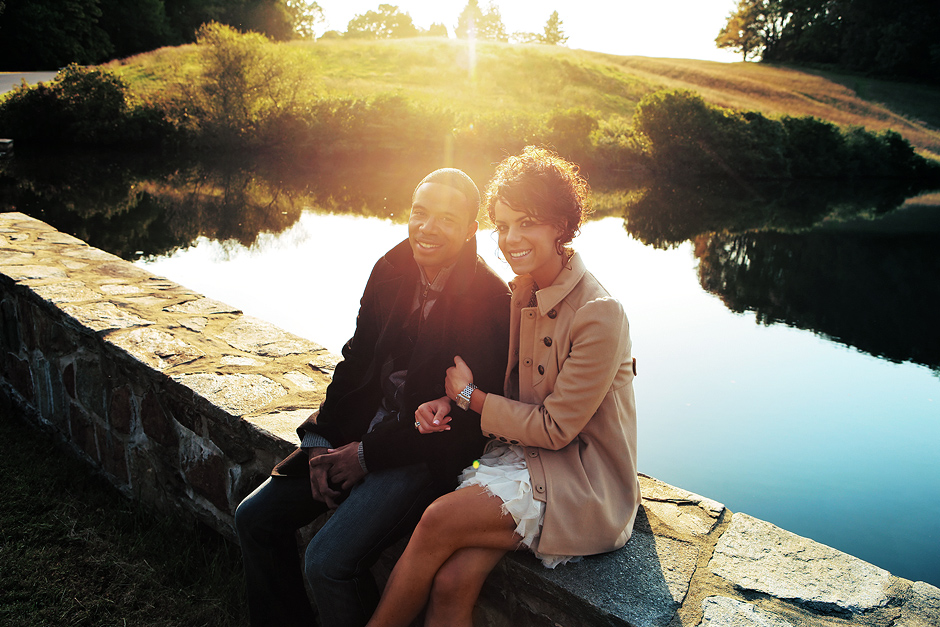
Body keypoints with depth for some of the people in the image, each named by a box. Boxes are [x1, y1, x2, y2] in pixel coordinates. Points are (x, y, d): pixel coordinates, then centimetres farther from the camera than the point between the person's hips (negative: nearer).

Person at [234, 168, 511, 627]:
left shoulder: (491, 301, -18)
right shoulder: (391, 270, 1)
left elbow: (464, 413, -18)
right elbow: (356, 360, 8)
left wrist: (368, 454, -13)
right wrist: (321, 442, -2)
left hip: (430, 452, -7)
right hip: (363, 429, 7)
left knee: (328, 560, -20)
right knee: (255, 517, 5)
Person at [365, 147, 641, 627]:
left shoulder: (599, 315, -19)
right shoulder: (521, 292, 5)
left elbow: (554, 428, -16)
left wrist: (469, 395, -8)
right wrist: (447, 404, -5)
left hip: (582, 483, -6)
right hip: (521, 454, 6)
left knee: (438, 521, -22)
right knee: (452, 582, -18)